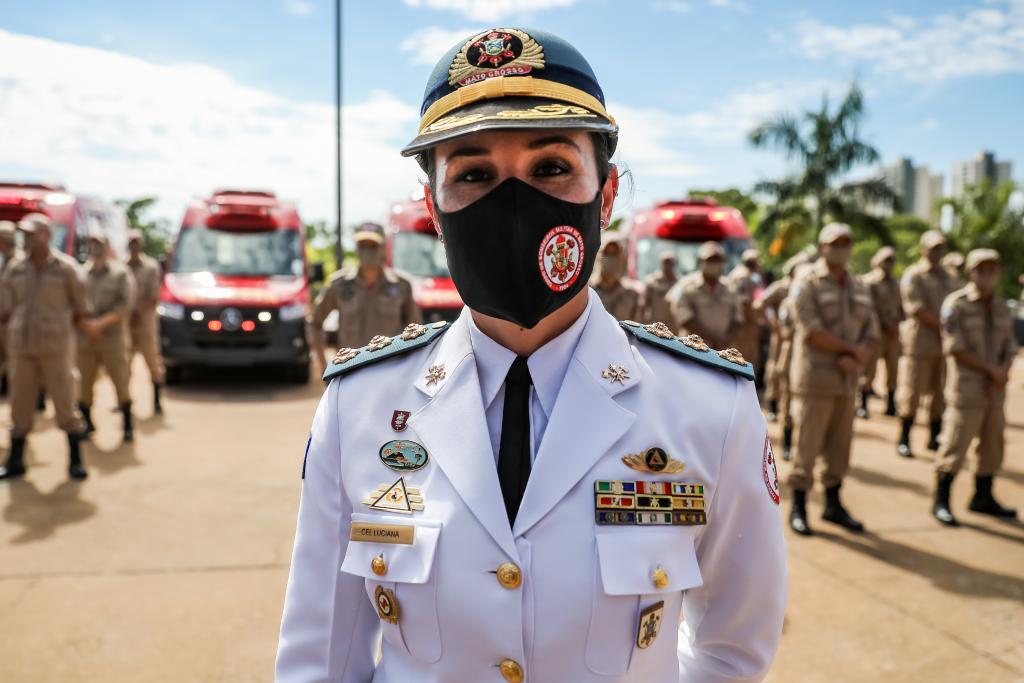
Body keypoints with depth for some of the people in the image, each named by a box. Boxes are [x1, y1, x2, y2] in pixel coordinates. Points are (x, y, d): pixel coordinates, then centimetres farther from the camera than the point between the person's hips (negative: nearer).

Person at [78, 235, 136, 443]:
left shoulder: (121, 273, 2)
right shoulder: (81, 273, 7)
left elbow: (126, 304, -7)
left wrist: (101, 323, -16)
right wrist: (87, 325, -13)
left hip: (113, 338, -2)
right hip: (85, 338, 2)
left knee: (121, 382, -1)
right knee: (83, 384, 4)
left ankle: (127, 425, 13)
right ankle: (87, 423, 21)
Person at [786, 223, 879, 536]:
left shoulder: (858, 288, 13)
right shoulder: (806, 286, -7)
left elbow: (871, 331, 8)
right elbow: (812, 332, -16)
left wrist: (855, 360, -11)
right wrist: (851, 350, -11)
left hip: (847, 379, 6)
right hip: (815, 378, -6)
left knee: (840, 445, 11)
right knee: (807, 444, -2)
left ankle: (833, 505, 23)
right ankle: (798, 509, 9)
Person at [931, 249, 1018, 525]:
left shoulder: (1002, 307, 11)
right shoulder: (956, 305, -7)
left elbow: (1010, 348, 12)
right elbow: (955, 348, -13)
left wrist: (1004, 371, -9)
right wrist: (990, 371, -14)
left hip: (995, 389, 6)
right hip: (967, 388, -6)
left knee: (993, 446, 11)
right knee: (955, 446, -5)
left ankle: (983, 498, 26)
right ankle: (941, 502, 6)